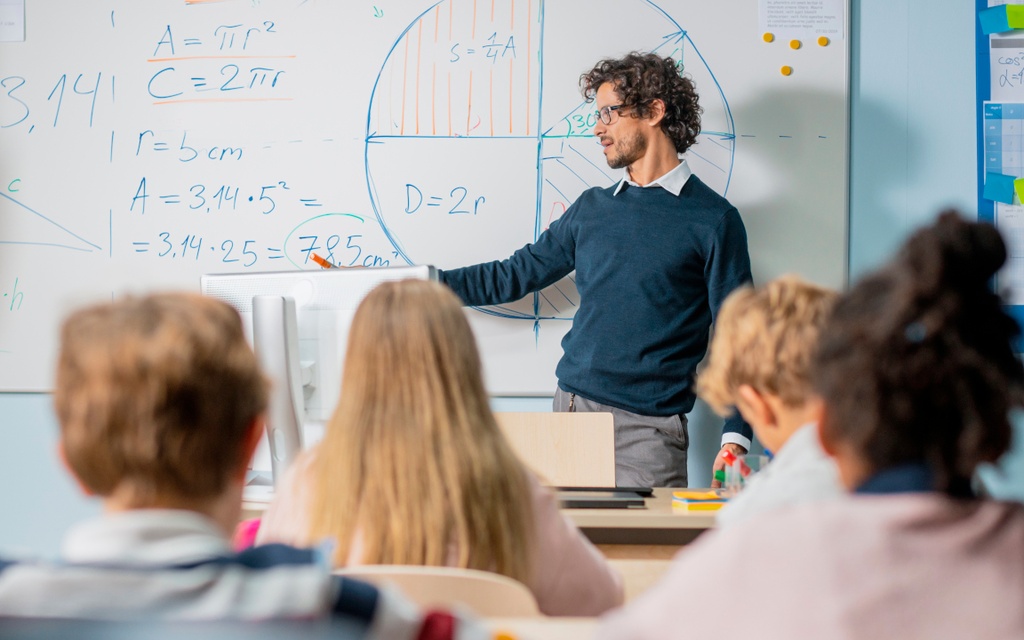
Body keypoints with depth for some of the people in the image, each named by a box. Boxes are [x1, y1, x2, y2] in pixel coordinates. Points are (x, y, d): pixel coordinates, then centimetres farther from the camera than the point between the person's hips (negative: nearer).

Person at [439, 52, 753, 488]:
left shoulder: (712, 219, -3)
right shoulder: (592, 208, 14)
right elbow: (516, 275, 20)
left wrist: (734, 440, -14)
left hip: (648, 426, -5)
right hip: (571, 405, 5)